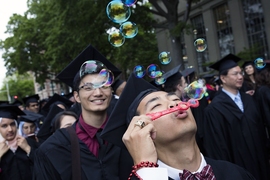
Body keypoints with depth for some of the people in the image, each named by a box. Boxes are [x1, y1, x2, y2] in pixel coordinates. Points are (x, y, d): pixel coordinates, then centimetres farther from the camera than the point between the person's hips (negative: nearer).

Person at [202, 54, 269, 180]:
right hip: (238, 166, -6)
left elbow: (260, 129, 11)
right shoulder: (214, 109, -18)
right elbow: (216, 144, -15)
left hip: (259, 161, 6)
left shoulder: (248, 99, 5)